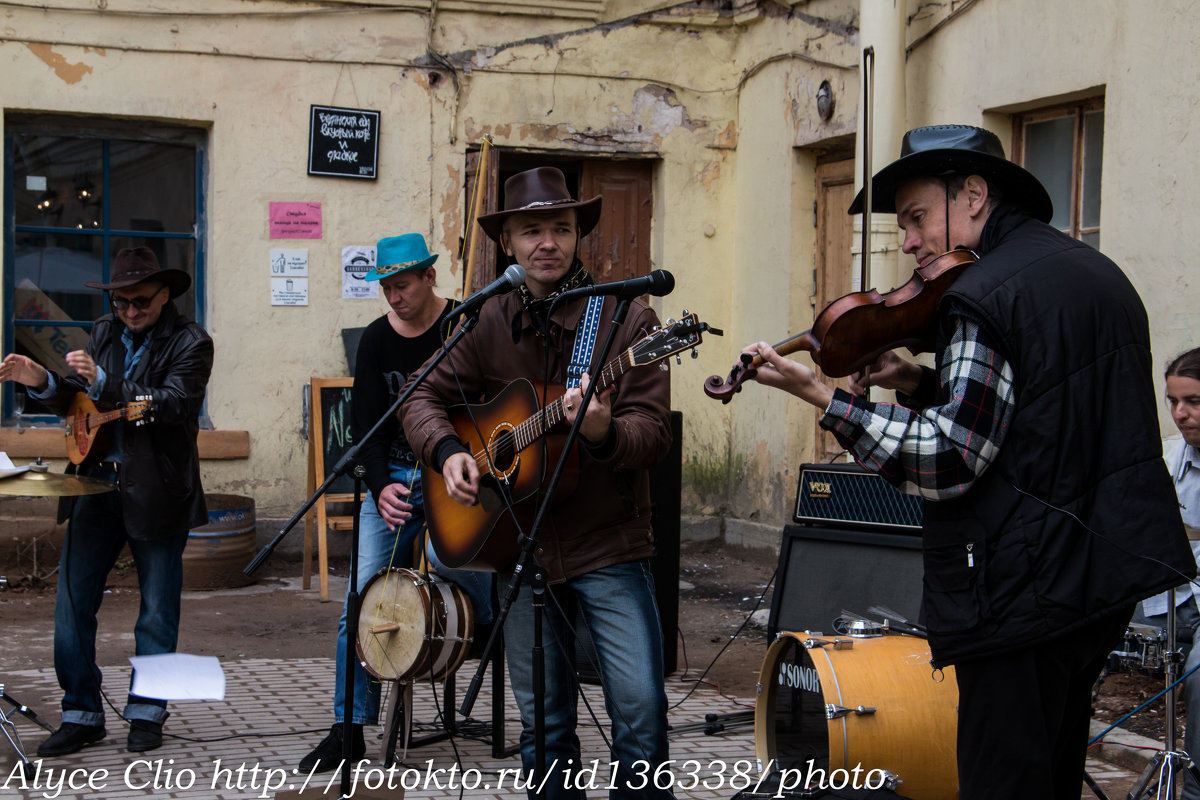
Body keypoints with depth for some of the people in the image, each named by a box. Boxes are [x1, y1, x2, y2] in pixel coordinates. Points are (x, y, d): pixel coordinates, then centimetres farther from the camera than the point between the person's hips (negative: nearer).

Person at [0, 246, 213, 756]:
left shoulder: (190, 343, -6)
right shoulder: (104, 333, 11)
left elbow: (171, 405, -21)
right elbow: (74, 403, 11)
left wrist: (102, 382, -29)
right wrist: (43, 383, -10)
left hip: (157, 493, -4)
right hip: (97, 483, 5)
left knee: (157, 612, 6)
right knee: (72, 601, 2)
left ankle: (146, 713, 21)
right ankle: (81, 714, 12)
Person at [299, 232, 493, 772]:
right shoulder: (376, 341, 7)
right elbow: (366, 424, 6)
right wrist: (380, 487, -9)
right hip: (393, 478, 3)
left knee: (445, 552, -30)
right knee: (362, 600, -4)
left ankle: (497, 622, 1)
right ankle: (349, 730, 4)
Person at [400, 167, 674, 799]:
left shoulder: (627, 318, -6)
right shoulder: (489, 324, 6)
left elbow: (652, 434, -12)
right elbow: (424, 398, 12)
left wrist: (604, 431, -34)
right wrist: (448, 451, -8)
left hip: (609, 548, -3)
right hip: (520, 548, 3)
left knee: (641, 711, -9)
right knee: (542, 720, 11)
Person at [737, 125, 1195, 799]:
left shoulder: (987, 293, -16)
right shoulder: (1095, 270, 13)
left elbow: (949, 462, -22)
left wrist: (821, 396, -18)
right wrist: (921, 383, 7)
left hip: (1023, 589, -10)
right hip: (1105, 575, 10)